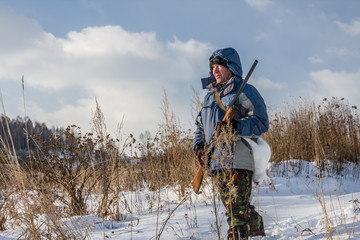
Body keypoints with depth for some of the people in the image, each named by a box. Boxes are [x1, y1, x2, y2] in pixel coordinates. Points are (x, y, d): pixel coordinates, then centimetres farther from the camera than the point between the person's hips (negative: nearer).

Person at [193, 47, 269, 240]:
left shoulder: (245, 92, -1)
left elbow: (261, 122, -10)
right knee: (231, 208, 10)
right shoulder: (210, 95, 22)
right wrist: (199, 145, 8)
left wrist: (235, 127, -23)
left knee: (237, 209, -12)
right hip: (216, 163, 7)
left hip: (238, 161, -7)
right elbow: (200, 123, 25)